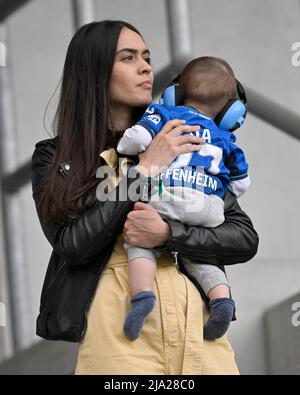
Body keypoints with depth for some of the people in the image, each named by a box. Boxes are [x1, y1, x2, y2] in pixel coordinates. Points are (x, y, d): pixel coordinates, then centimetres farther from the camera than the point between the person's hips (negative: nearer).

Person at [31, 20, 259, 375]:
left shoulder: (181, 145, 9)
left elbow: (246, 239, 3)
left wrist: (168, 234, -14)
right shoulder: (55, 158, 4)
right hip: (116, 328, -2)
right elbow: (72, 245, -11)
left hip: (196, 323, 3)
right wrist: (143, 170, -12)